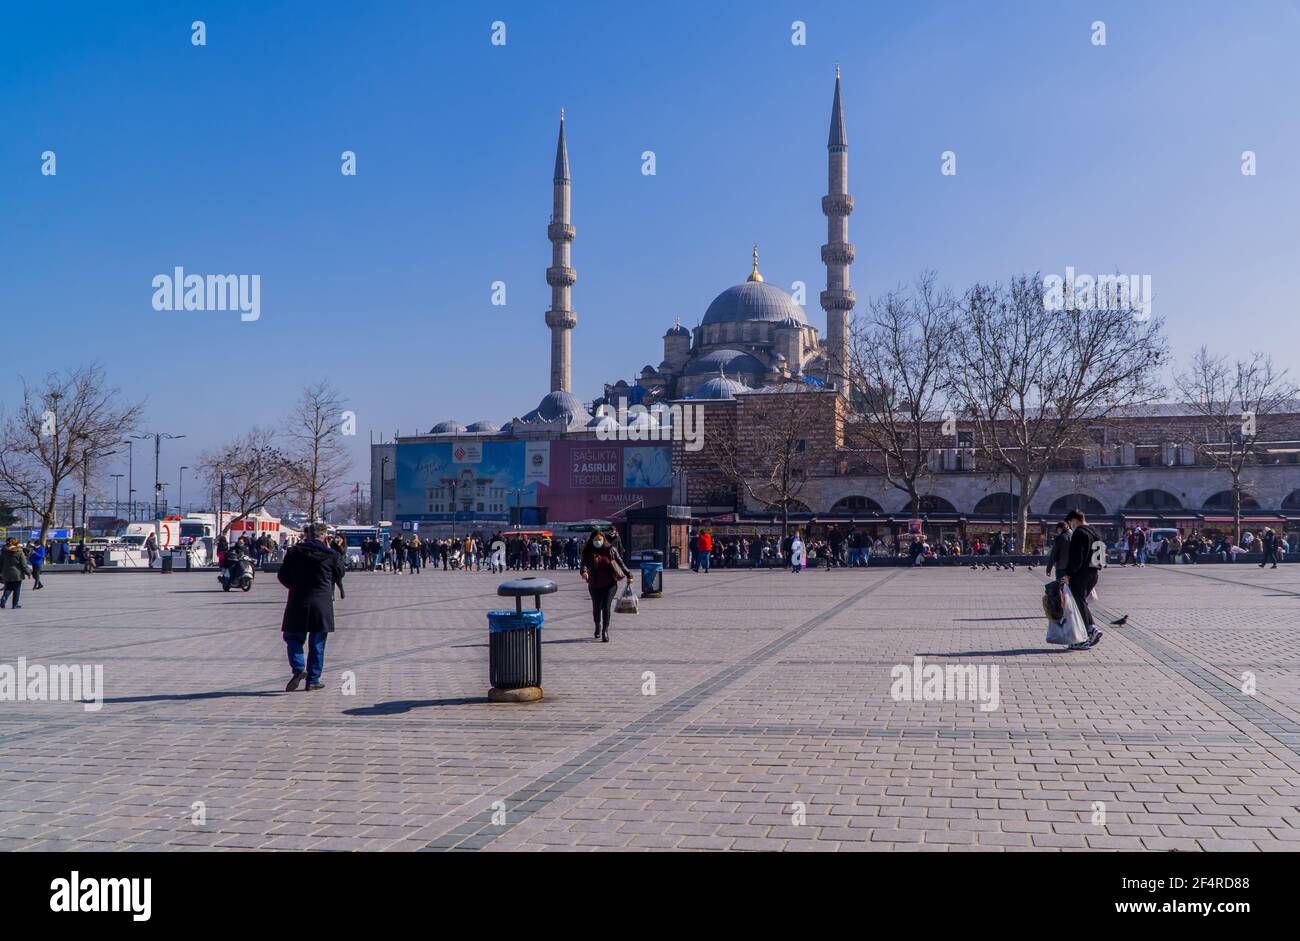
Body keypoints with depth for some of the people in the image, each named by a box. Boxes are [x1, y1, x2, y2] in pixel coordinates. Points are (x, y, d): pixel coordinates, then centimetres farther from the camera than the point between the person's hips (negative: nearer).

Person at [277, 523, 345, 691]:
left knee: (293, 638, 12)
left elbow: (282, 576, 5)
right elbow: (339, 574, 11)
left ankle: (298, 668, -11)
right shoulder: (331, 554, -3)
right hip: (322, 603, 0)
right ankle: (313, 679, 10)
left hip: (297, 603, 0)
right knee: (317, 643, 8)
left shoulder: (294, 552, -1)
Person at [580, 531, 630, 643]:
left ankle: (605, 631, -7)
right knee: (596, 607, 11)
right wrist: (584, 572, -37)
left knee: (606, 606, -11)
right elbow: (584, 563, -15)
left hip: (610, 584, -1)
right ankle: (598, 626, 39)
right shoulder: (588, 552, 0)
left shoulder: (610, 549, 2)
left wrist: (628, 575, 6)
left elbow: (620, 562, 7)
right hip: (595, 585, 1)